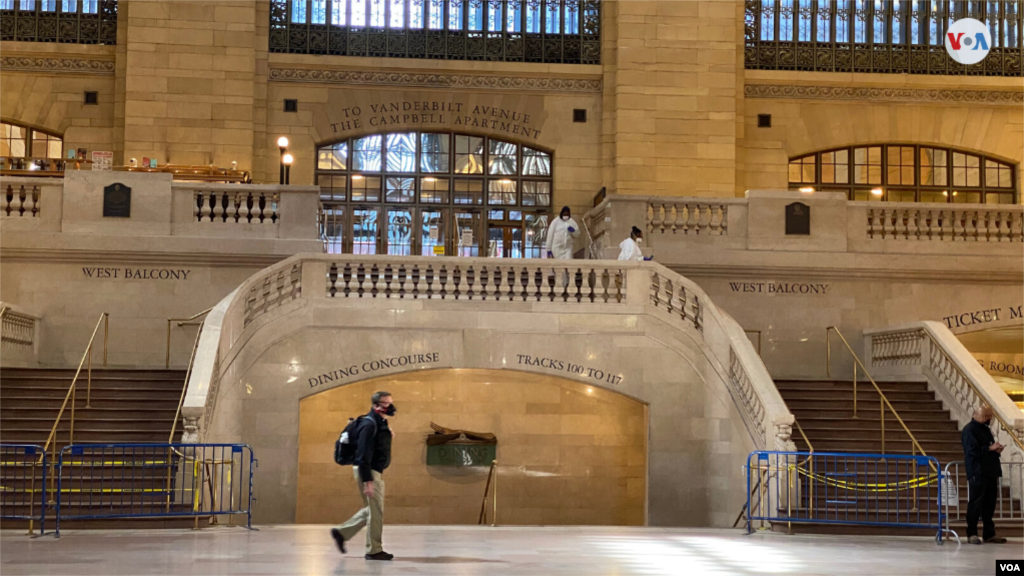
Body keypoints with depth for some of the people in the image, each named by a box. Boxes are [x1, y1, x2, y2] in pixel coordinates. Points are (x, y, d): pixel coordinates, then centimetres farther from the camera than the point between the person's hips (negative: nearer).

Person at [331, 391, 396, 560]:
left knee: (373, 510, 17)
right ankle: (374, 550, 7)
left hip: (375, 472, 10)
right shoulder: (369, 424, -18)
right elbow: (363, 454, -23)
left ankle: (342, 532, 24)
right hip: (368, 471, -10)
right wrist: (367, 481, -25)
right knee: (376, 510, -3)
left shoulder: (381, 423, 13)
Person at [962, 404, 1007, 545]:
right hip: (977, 473, -8)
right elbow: (972, 450, -17)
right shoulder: (969, 430, -8)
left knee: (989, 504, 8)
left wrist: (996, 449, 4)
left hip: (990, 472, 8)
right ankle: (972, 534, -1)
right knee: (976, 504, -6)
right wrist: (990, 448, -17)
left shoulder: (986, 429, 20)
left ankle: (989, 534, 12)